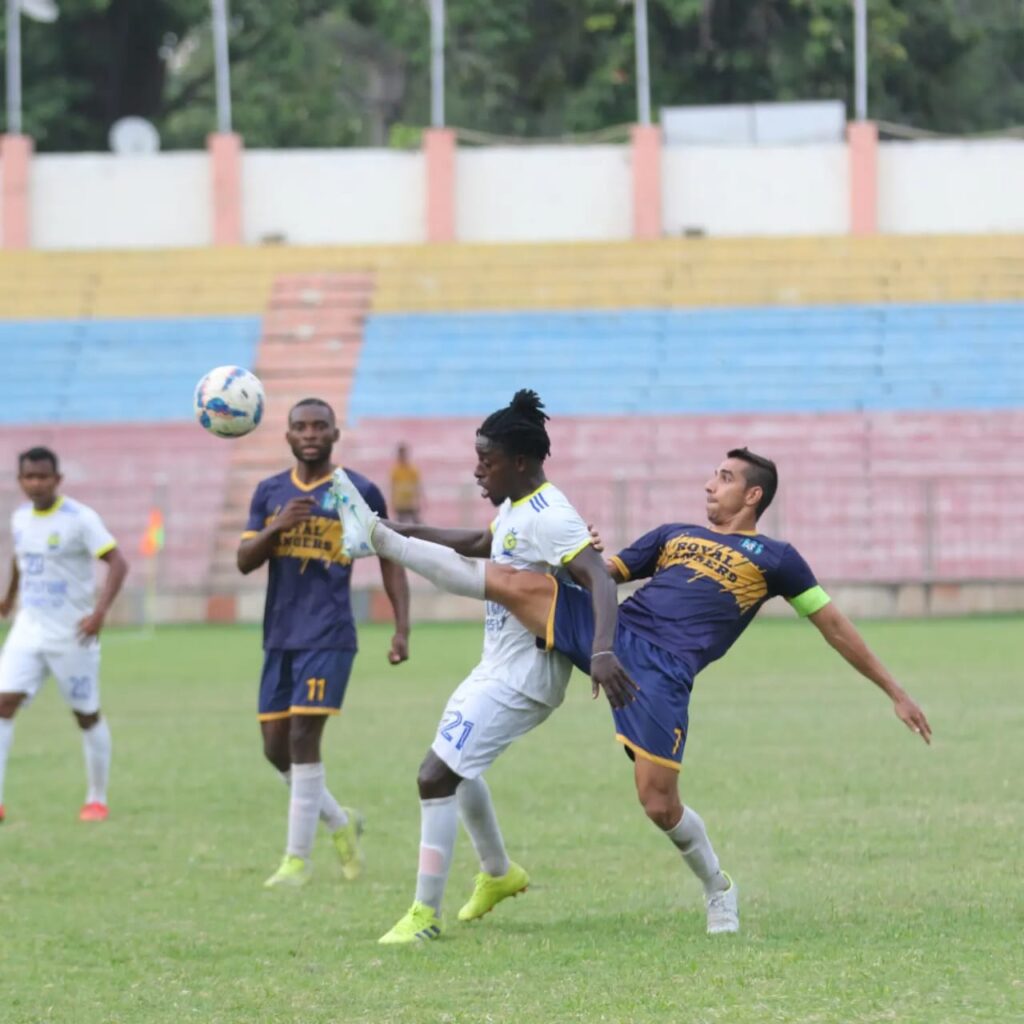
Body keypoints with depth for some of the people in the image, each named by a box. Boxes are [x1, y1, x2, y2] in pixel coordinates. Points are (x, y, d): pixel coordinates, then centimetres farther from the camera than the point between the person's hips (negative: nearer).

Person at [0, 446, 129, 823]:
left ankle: (97, 800, 21)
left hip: (71, 635, -5)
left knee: (87, 715, 7)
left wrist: (100, 611, -29)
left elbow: (117, 563, -18)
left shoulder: (80, 519, -13)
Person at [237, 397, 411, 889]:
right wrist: (279, 526, -16)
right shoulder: (269, 493, 10)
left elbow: (390, 560, 6)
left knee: (303, 738, -13)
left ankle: (298, 858, -6)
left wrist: (401, 629, -2)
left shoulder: (359, 492, 0)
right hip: (280, 636, 5)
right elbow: (244, 561, 4)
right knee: (276, 748, 5)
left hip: (328, 636, -5)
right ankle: (340, 821, 28)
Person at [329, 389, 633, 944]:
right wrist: (406, 533, 25)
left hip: (520, 679, -11)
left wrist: (602, 652, -50)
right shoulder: (515, 508, 9)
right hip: (499, 668, 11)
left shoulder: (548, 518, -22)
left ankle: (425, 914, -8)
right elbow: (480, 544, 31)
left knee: (435, 776, -13)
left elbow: (599, 578, -35)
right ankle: (498, 873, 46)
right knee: (456, 766, 28)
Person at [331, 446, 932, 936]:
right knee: (519, 583, -15)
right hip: (611, 634, 4)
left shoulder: (774, 559, 13)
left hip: (663, 673, -4)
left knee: (659, 805, -12)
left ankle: (718, 888, 17)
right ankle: (379, 540, -17)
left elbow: (834, 625, 14)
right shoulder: (676, 535, 25)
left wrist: (896, 693, 13)